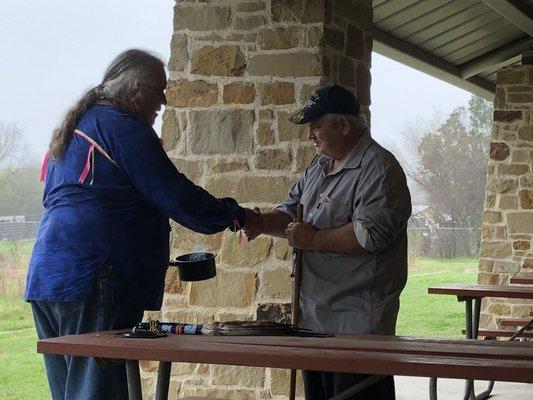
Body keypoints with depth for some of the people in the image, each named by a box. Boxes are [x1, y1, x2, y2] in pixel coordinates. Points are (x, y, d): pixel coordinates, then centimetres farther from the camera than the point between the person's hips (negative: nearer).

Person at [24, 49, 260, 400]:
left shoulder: (74, 126, 22)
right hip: (94, 280, -10)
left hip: (47, 277, 10)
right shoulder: (123, 127, -8)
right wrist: (235, 215, 4)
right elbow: (174, 194, -10)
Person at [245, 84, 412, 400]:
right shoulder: (319, 166, 17)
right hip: (316, 318, 9)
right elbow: (291, 211, 24)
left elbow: (371, 233, -23)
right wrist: (264, 223, 2)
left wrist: (314, 240, -15)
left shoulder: (379, 169, -12)